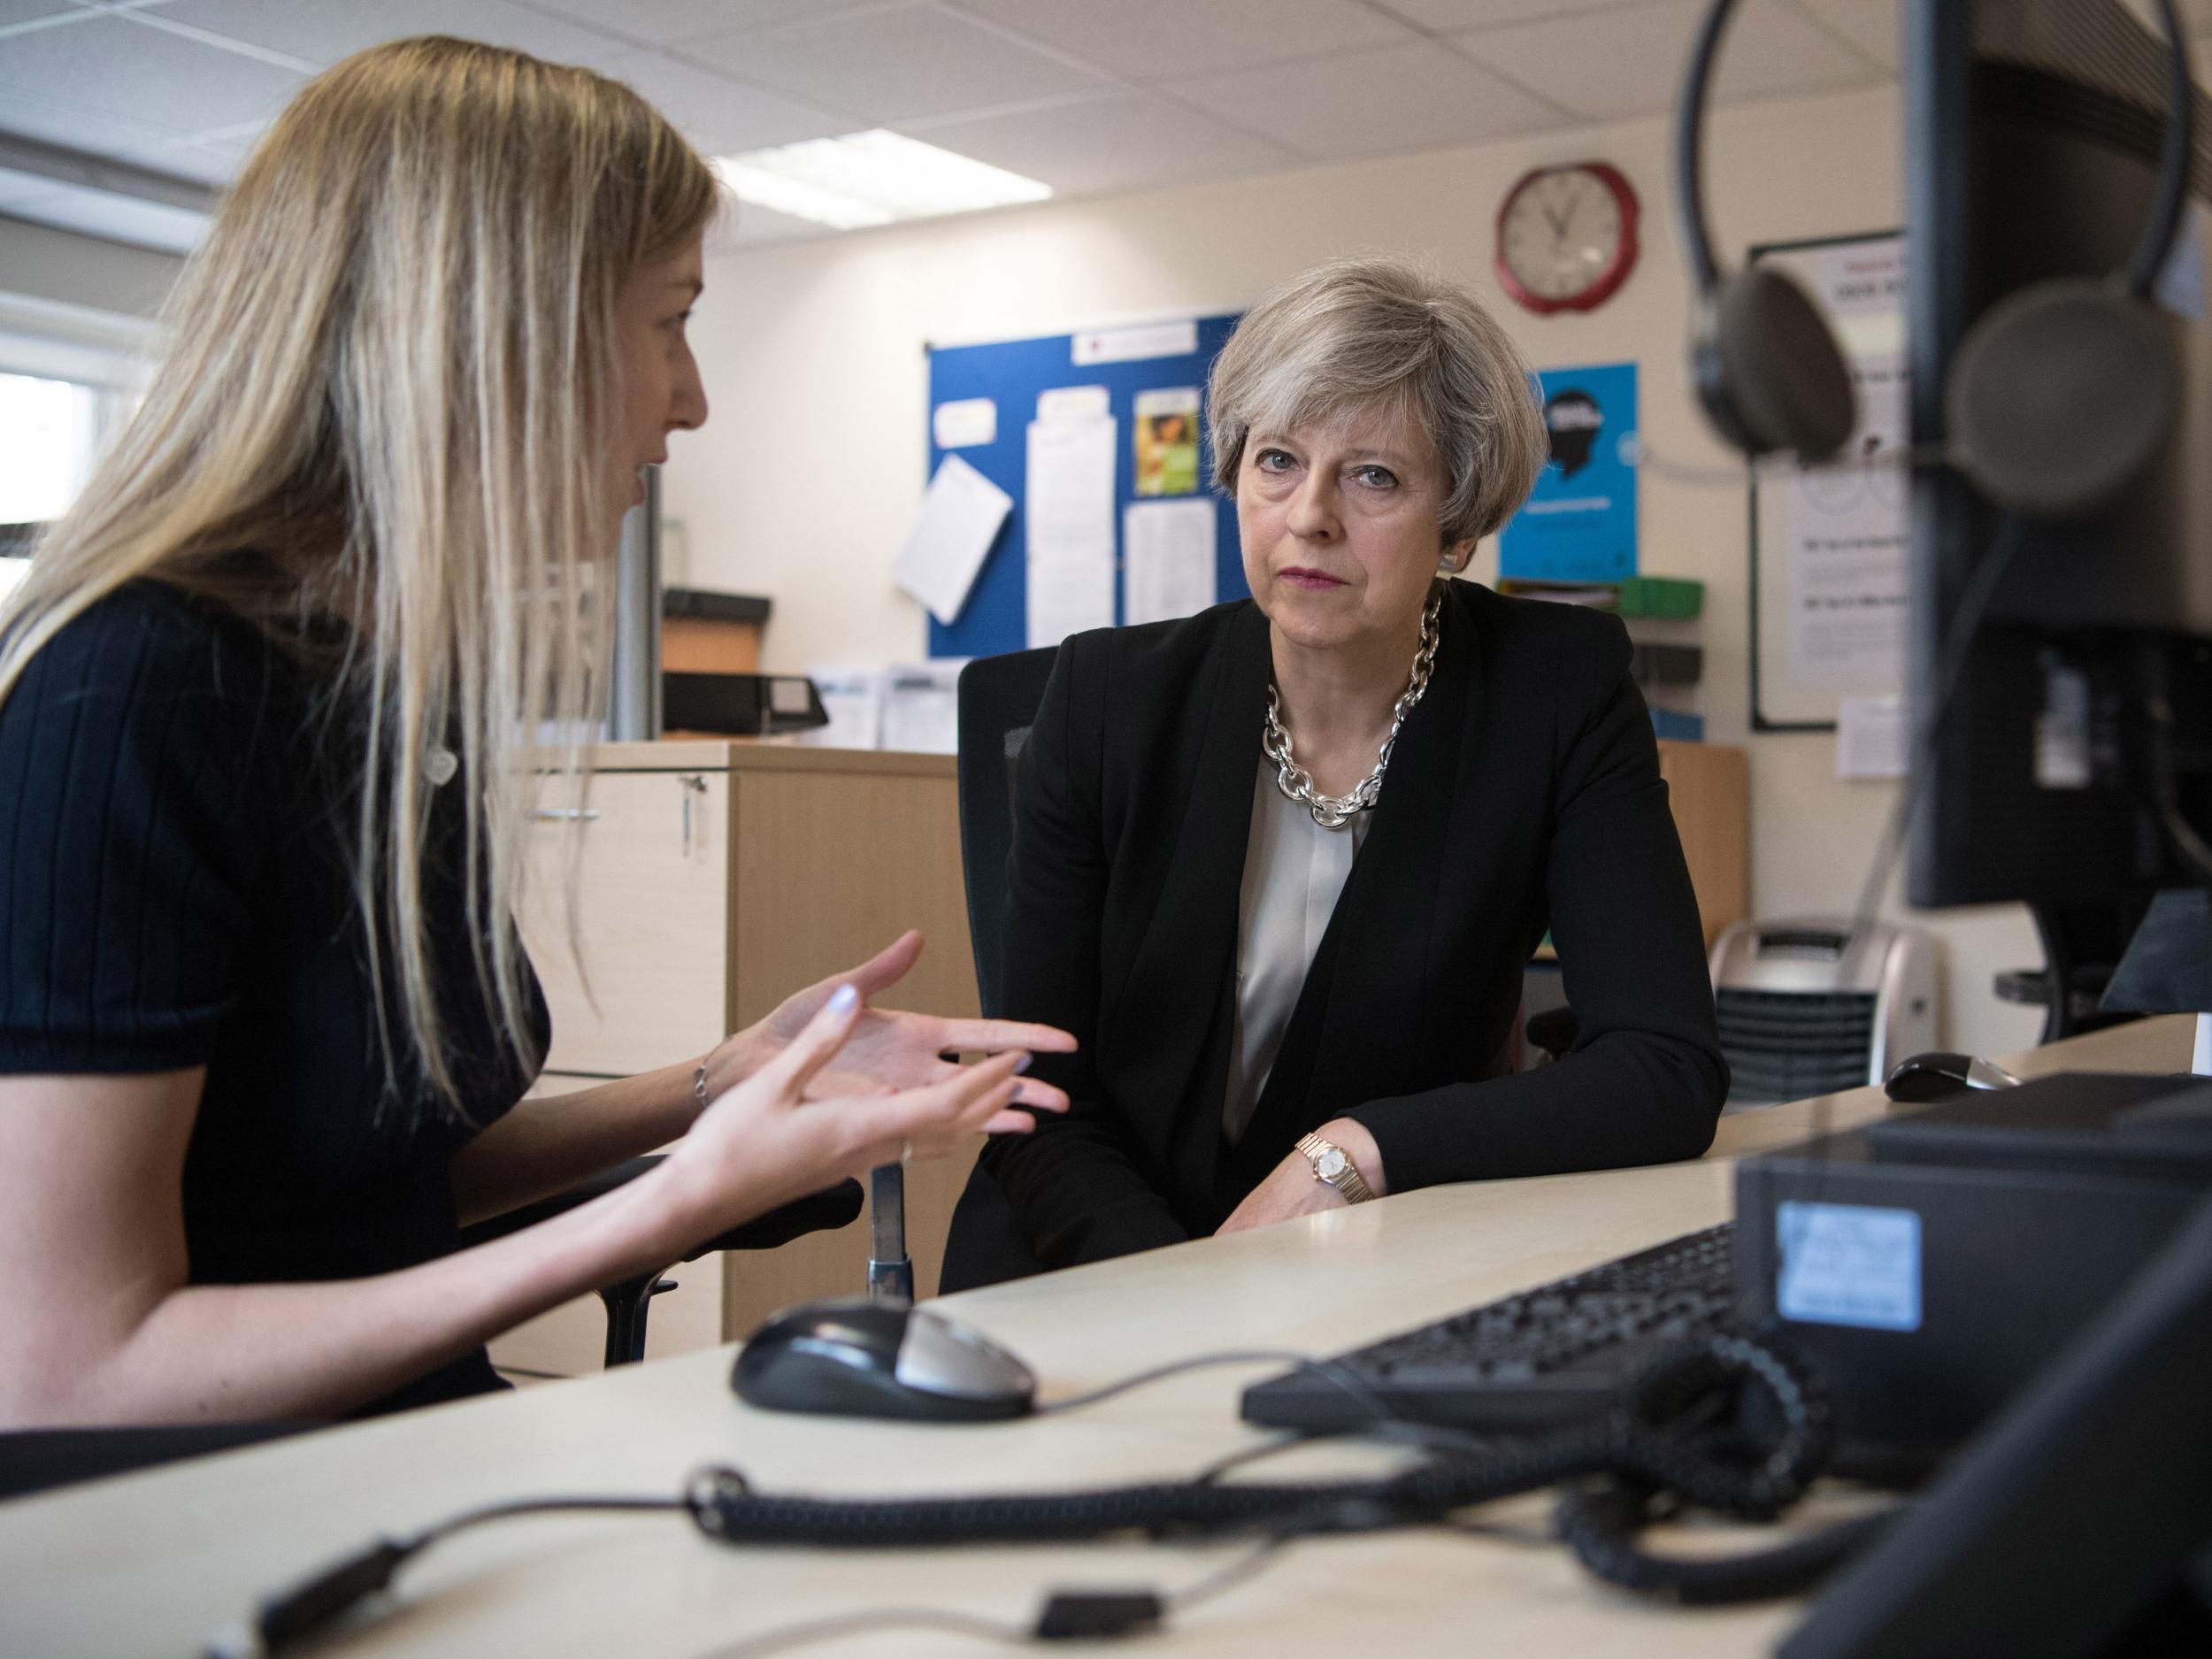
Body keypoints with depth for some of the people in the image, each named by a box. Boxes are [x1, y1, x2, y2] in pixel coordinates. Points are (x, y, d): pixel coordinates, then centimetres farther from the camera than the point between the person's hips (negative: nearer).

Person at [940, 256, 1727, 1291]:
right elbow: (1040, 1101, -6)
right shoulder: (1111, 697, -5)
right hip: (1100, 1289, 1)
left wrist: (1351, 1155, -21)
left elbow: (1671, 1070, -12)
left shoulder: (1559, 691, -6)